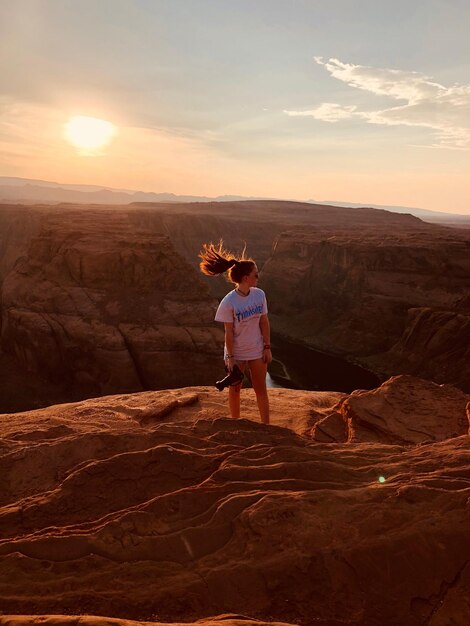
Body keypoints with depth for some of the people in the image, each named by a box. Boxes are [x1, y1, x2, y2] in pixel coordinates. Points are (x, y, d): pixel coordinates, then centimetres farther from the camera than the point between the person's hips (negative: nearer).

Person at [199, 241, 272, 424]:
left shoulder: (259, 294, -11)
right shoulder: (229, 302, -22)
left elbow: (264, 322, -2)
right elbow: (229, 332, -15)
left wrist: (267, 347, 0)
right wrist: (230, 357, -10)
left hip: (257, 351, 3)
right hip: (237, 353, -3)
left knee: (261, 389, 12)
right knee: (235, 389, 16)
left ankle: (266, 425, 26)